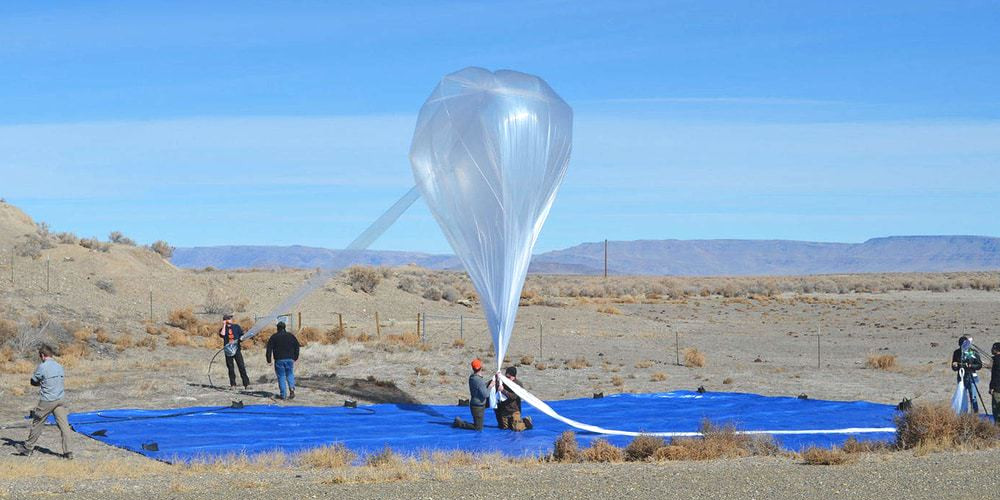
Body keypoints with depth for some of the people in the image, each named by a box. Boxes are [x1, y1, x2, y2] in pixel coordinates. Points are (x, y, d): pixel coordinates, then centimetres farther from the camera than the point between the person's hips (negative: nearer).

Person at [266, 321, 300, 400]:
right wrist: (295, 357, 19)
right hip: (290, 359, 2)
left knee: (281, 376, 3)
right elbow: (297, 347, 11)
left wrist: (269, 360, 1)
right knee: (290, 374, 16)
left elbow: (269, 349, -4)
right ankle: (292, 388, -8)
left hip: (279, 360, -2)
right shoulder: (291, 336, 7)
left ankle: (283, 394, 0)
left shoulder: (273, 337, -1)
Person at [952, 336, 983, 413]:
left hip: (971, 377, -3)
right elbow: (954, 368, 9)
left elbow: (979, 365, 0)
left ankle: (976, 412, 1)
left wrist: (971, 366, -16)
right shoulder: (957, 353, 4)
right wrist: (955, 366, -15)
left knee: (973, 396, -6)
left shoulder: (974, 353, -2)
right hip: (961, 377, 3)